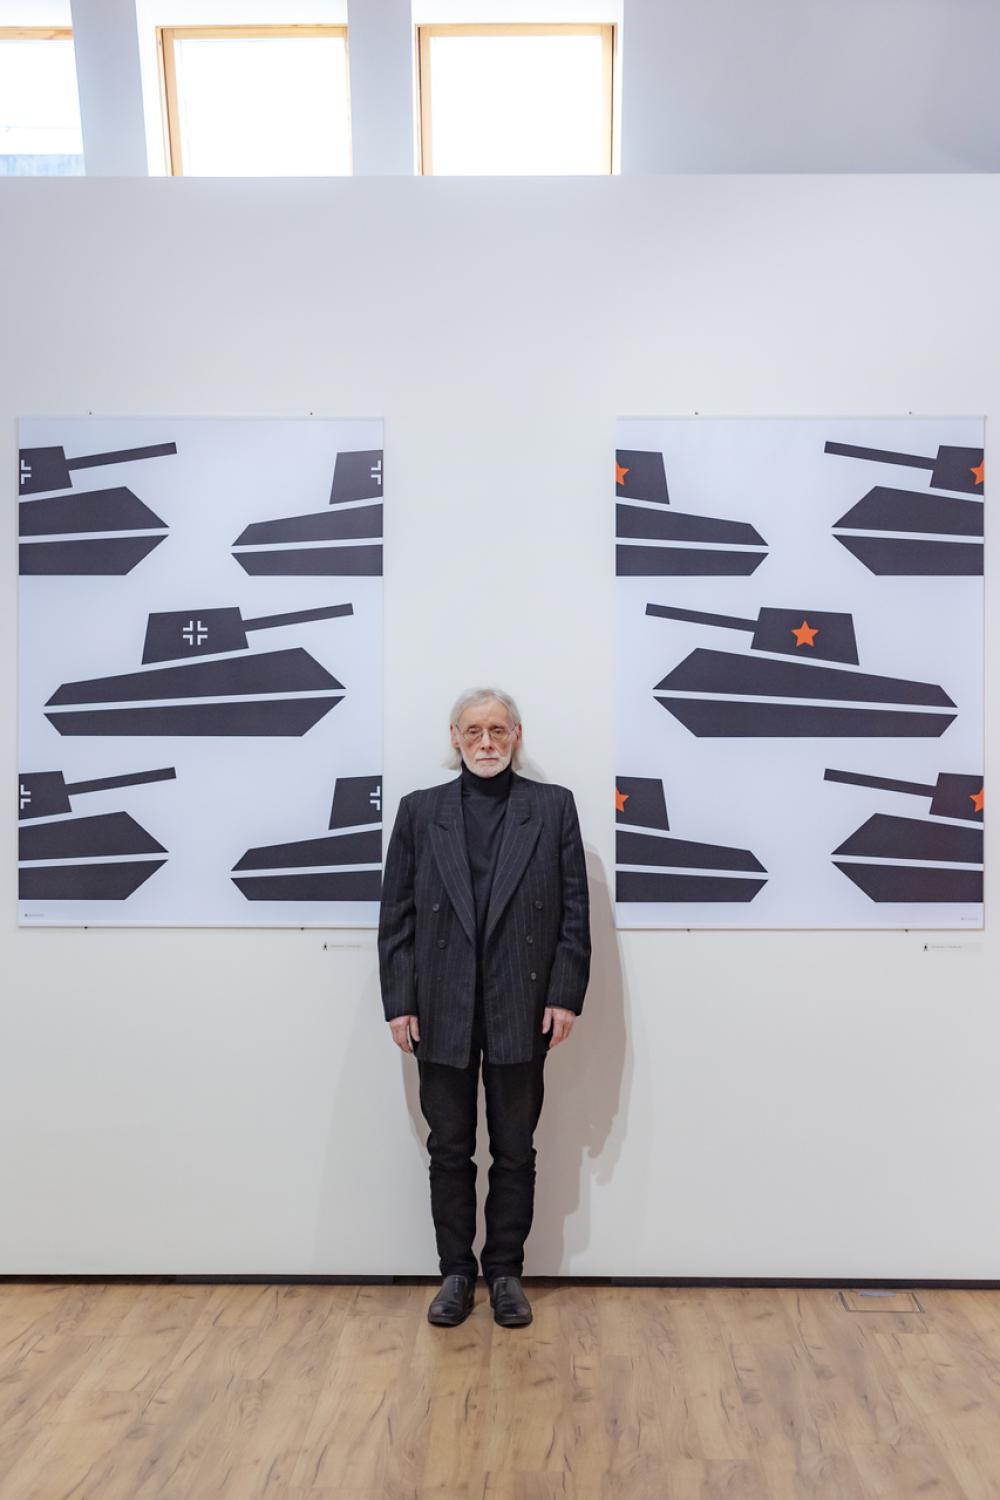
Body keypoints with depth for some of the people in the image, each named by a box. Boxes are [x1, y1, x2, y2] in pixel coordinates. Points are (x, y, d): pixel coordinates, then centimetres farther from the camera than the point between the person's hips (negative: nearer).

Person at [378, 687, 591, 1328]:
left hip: (521, 1010, 0)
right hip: (442, 1012, 1)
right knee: (450, 1151, 14)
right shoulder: (420, 810, 3)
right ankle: (456, 1273, 32)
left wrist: (566, 996, -6)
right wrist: (399, 1002, -3)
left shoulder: (554, 806, 1)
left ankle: (506, 1272, 32)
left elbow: (575, 910, -1)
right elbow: (397, 914, 2)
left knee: (515, 1151, 14)